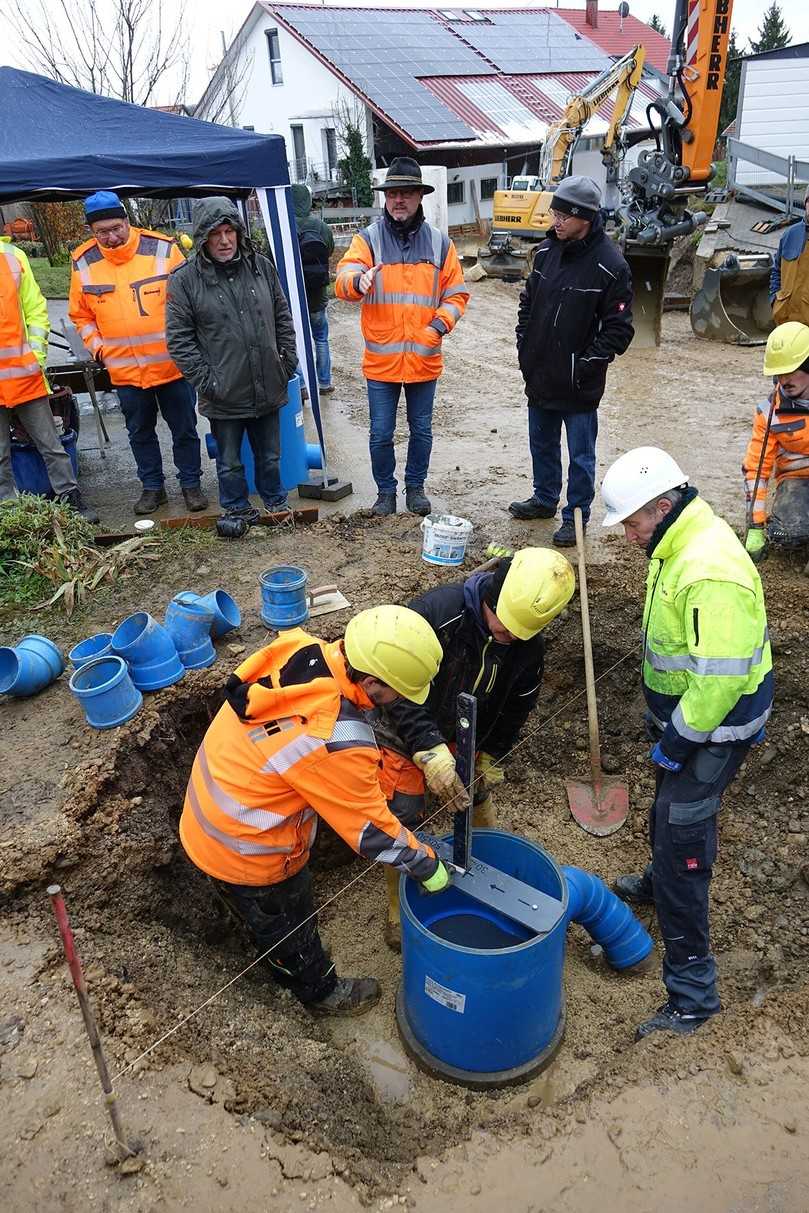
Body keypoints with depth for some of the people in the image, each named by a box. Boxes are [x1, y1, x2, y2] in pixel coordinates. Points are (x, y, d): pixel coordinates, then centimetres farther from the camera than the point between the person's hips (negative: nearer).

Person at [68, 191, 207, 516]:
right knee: (140, 432, 14)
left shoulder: (162, 249, -8)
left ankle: (191, 483, 25)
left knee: (184, 428, 8)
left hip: (172, 364, -2)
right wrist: (97, 346, -2)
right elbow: (80, 315, 11)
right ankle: (152, 486, 28)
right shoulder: (83, 262, 0)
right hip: (124, 370, 2)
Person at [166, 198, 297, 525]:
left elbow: (283, 319, 11)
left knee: (270, 455, 18)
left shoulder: (262, 267, 3)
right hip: (224, 397, -2)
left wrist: (288, 362, 5)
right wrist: (206, 380, -13)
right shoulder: (185, 280, -7)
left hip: (268, 389, 3)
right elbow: (179, 338, -7)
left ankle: (276, 502, 39)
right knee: (230, 462, 13)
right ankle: (237, 509, 32)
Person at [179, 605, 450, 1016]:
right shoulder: (335, 743, -38)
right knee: (290, 928, 24)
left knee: (269, 919, 35)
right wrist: (427, 866, -6)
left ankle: (282, 967, 62)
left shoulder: (300, 648, -17)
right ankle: (322, 993, 51)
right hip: (245, 851, -7)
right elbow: (371, 828, -22)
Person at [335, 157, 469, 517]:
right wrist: (358, 281, -41)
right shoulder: (368, 238, -2)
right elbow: (342, 280, -18)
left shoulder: (439, 243, 4)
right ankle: (385, 490, 26)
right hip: (381, 360, -1)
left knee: (421, 430, 13)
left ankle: (415, 486, 32)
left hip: (424, 359, 2)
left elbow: (457, 293, 6)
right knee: (381, 433, 7)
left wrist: (440, 324, -11)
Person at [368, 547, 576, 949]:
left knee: (478, 793, 17)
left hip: (463, 734, 4)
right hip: (403, 731, -4)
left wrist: (491, 757, 4)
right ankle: (398, 911, 22)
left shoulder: (529, 644, -18)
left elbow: (517, 705, -1)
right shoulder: (437, 611, -37)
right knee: (401, 818, -2)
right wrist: (430, 751, -41)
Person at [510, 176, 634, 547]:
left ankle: (575, 516, 21)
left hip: (579, 385, -6)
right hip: (539, 376, 7)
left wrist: (588, 363, -16)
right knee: (542, 443, 21)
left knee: (580, 455, 6)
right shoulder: (547, 251, 3)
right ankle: (545, 499, 41)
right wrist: (524, 343, 7)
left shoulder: (610, 265, -15)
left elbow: (619, 329, -13)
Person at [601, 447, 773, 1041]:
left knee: (682, 840, -5)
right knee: (668, 813, 29)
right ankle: (659, 884, 57)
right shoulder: (682, 543, 2)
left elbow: (719, 677, -31)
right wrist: (665, 727, 19)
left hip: (712, 729, -10)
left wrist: (677, 742, -20)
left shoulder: (710, 573, -32)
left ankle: (692, 991, 8)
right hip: (683, 713, 10)